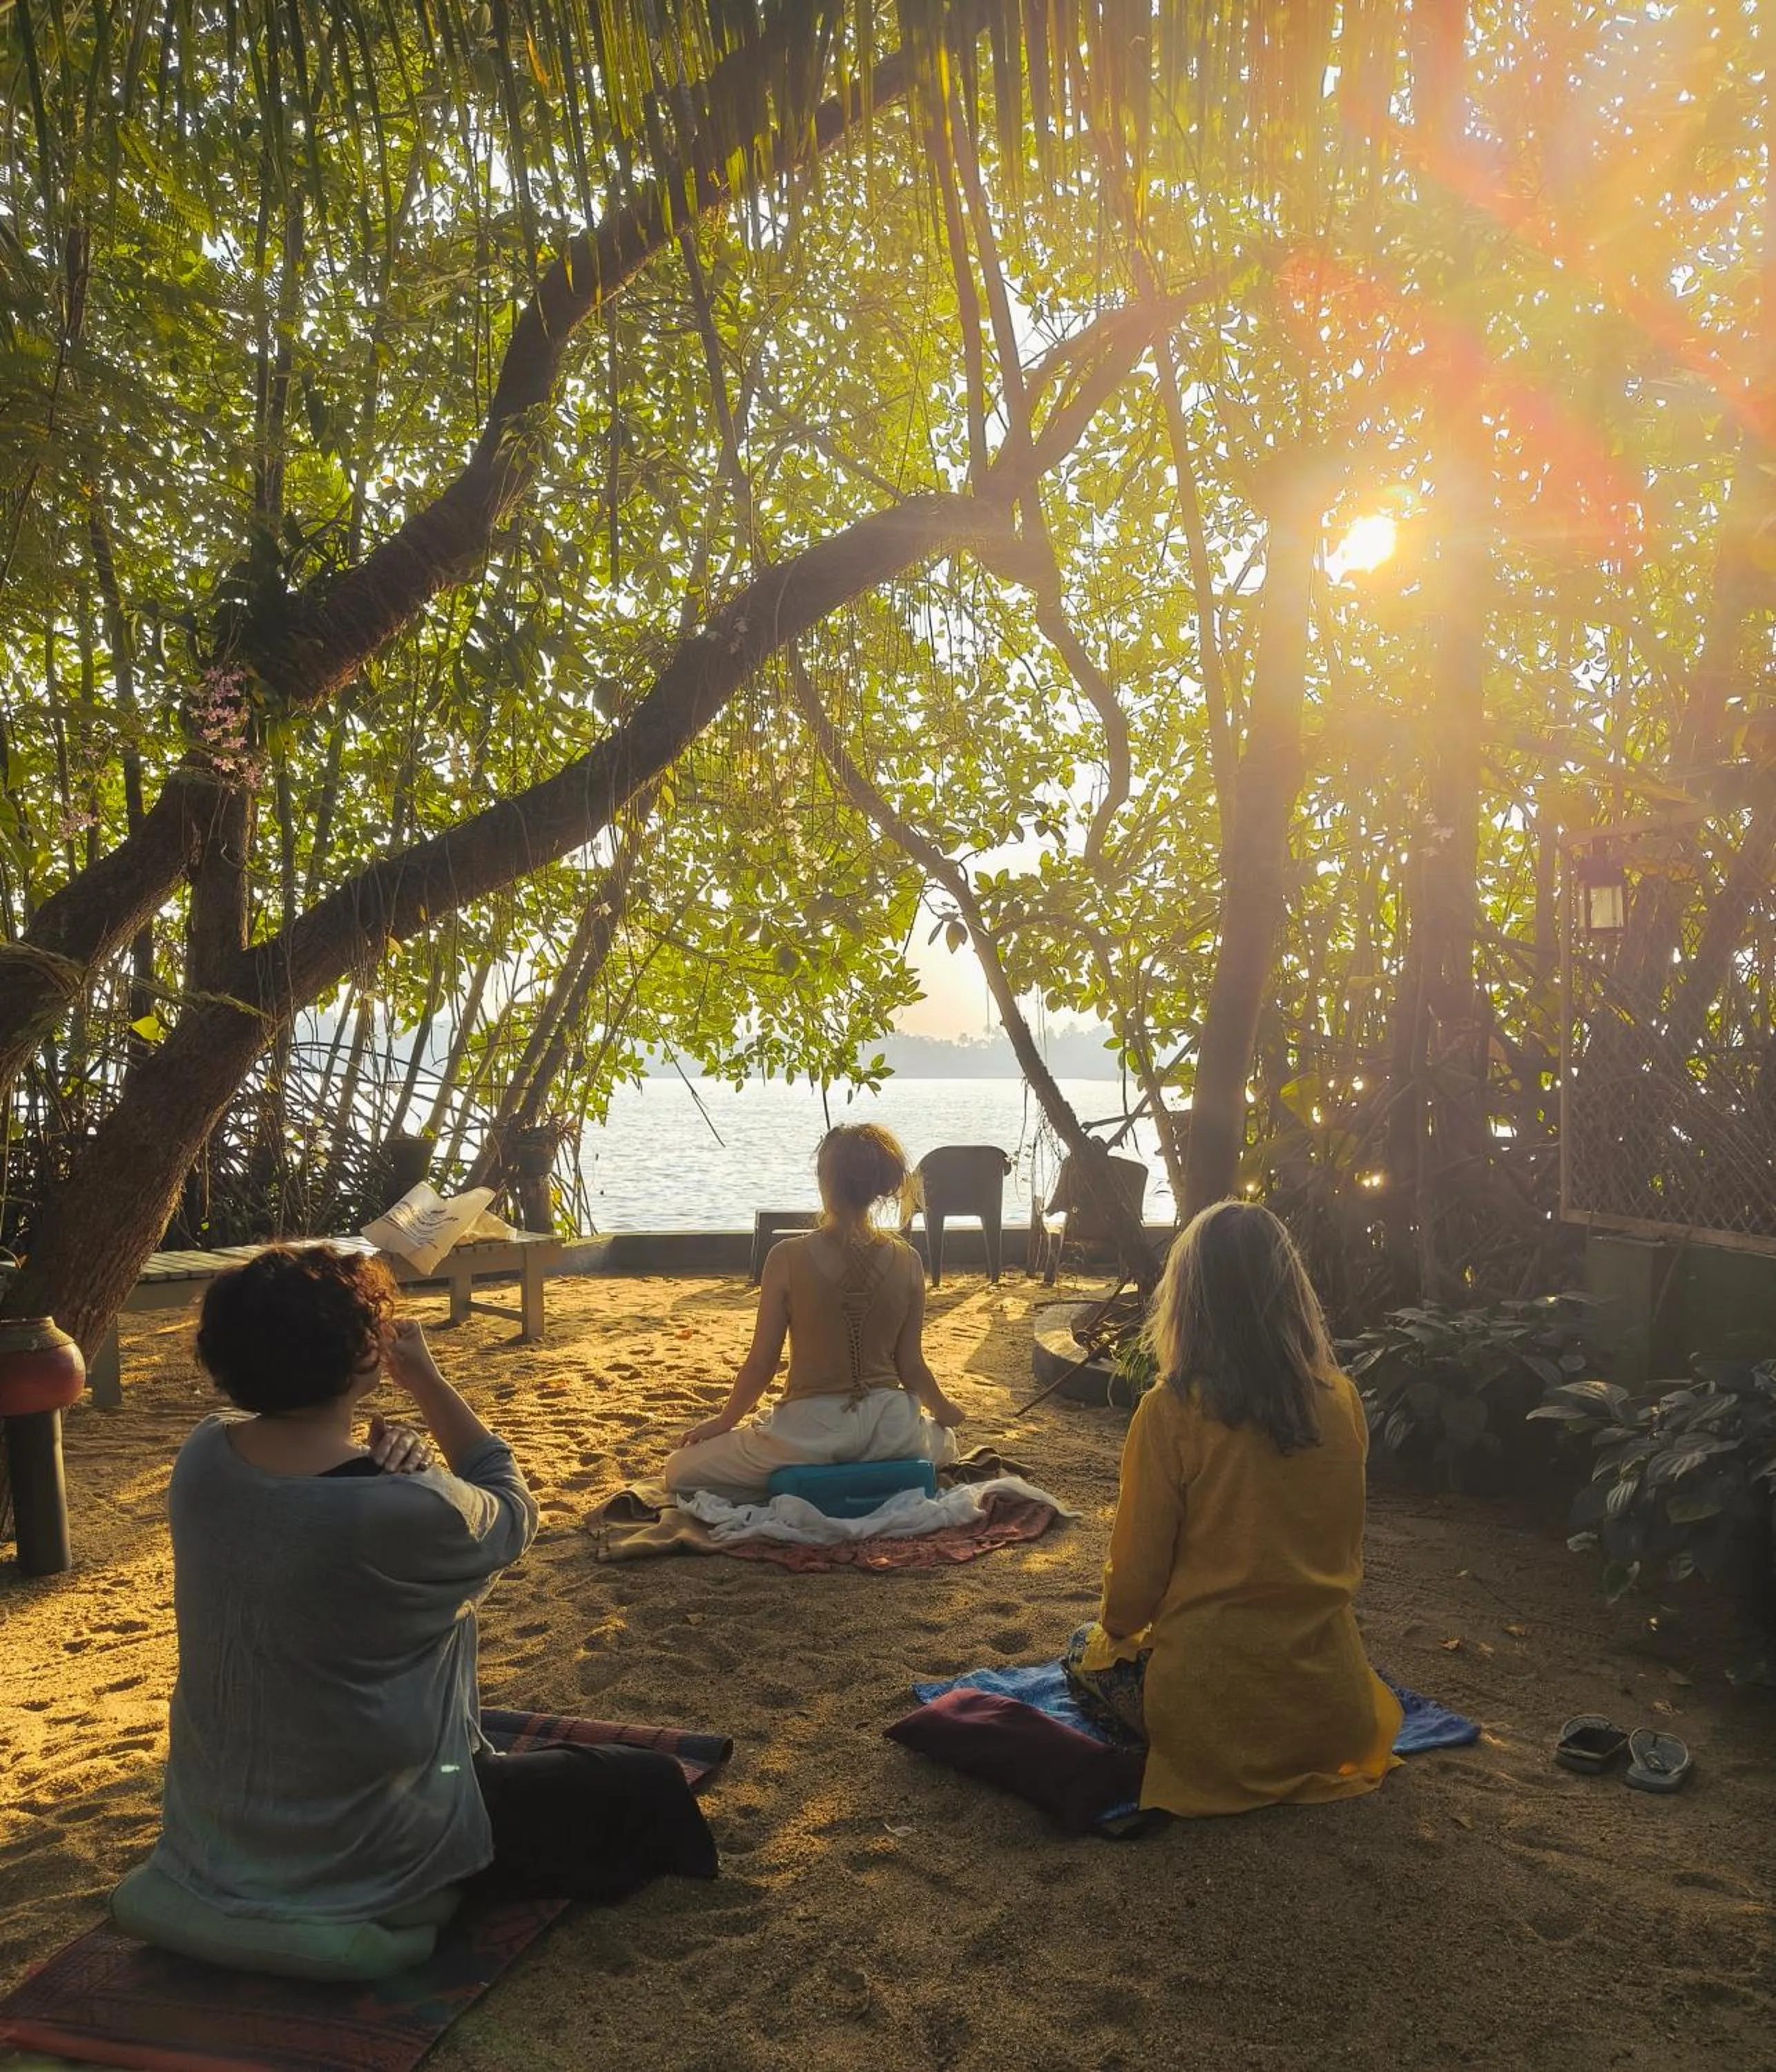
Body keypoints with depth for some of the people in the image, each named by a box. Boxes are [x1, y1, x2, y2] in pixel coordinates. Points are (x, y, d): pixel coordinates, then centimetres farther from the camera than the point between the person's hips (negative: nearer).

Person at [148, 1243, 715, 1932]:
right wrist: (424, 1377, -7)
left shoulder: (199, 1458, -14)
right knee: (648, 1789, 5)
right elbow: (511, 1512, -9)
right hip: (363, 1862, -7)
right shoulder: (405, 1513, -32)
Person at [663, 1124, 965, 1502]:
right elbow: (910, 1365, 2)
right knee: (944, 1444, 39)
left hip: (812, 1426, -2)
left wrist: (724, 1421, 13)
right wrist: (943, 1409, 24)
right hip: (890, 1425, 3)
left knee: (680, 1473, 17)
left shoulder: (787, 1258, -11)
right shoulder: (907, 1262, -4)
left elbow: (762, 1364, -5)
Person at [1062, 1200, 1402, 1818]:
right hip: (1332, 1713, 6)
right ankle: (1311, 1757, 15)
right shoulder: (1342, 1402, -6)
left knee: (1087, 1653, 24)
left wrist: (1116, 1625, 12)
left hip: (1213, 1708, -6)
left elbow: (1136, 1578, -10)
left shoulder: (1172, 1410, -18)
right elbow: (1347, 1554, 8)